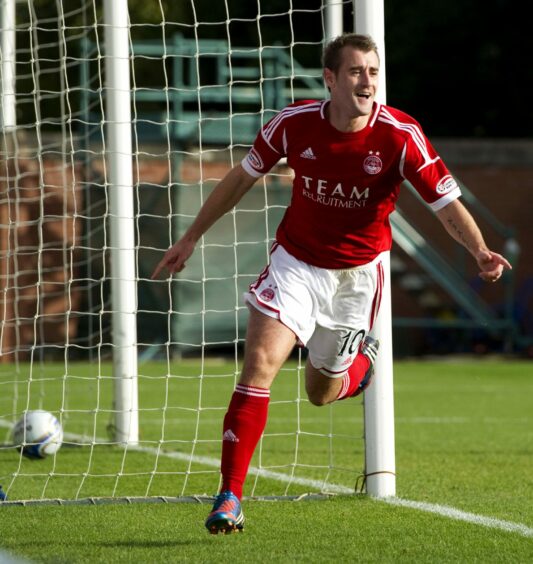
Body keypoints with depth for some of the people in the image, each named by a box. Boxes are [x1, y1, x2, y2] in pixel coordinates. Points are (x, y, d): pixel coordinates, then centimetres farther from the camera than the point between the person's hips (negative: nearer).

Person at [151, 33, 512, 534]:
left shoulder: (400, 135, -19)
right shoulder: (293, 123, -14)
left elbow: (448, 205, -16)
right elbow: (241, 177, 2)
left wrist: (480, 252, -36)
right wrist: (190, 238, 8)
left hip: (357, 272, 0)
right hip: (296, 262, 0)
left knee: (322, 393, 12)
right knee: (259, 364, -19)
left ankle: (362, 356, 50)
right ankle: (229, 498, -15)